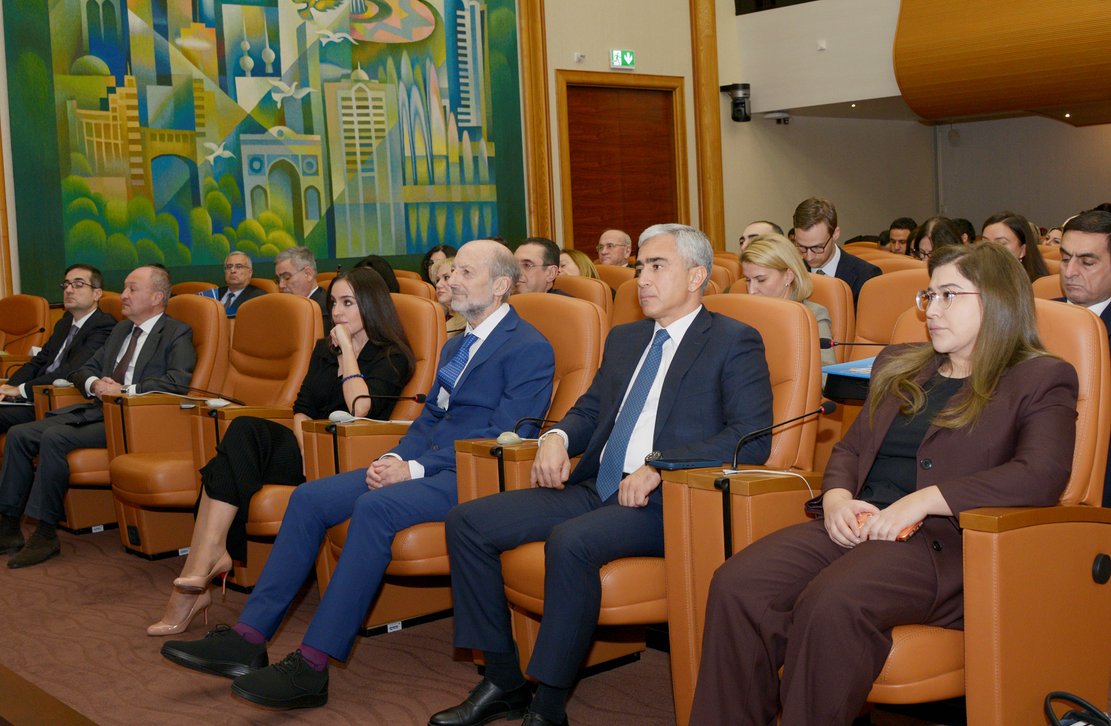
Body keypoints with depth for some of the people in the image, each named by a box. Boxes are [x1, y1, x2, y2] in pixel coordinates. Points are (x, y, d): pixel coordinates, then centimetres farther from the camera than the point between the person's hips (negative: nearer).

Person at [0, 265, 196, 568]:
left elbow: (179, 380, -19)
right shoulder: (120, 329, 24)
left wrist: (124, 391, -20)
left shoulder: (177, 334, -2)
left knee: (54, 437, -27)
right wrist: (95, 383, -1)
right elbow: (84, 370, 24)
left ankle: (46, 534, -17)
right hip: (96, 411, 9)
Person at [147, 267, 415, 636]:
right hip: (308, 448, 6)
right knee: (243, 430, -26)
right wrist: (305, 447, -6)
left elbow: (360, 409, -17)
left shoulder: (391, 357, 0)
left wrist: (347, 350, -8)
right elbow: (301, 408, 14)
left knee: (244, 436, -26)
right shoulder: (323, 349, 22)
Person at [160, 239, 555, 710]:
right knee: (309, 498, -6)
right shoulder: (455, 346, 24)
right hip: (423, 465, 9)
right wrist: (395, 459, 1)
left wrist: (414, 469, -18)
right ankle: (248, 639, -6)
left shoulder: (531, 349, -7)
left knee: (375, 507, -33)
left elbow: (505, 437, -15)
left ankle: (312, 666, -29)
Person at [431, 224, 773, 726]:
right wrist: (558, 436, 4)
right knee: (467, 522, -7)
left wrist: (659, 466, -20)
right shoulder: (624, 339, 22)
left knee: (570, 541, -35)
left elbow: (752, 439, -11)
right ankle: (503, 682, 1)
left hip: (662, 501, -7)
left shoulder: (734, 342, 0)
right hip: (593, 489, 8)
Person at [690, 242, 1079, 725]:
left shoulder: (1040, 380, 6)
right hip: (856, 524, 6)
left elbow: (1042, 477, -11)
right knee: (736, 586, -23)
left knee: (832, 604, -36)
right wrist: (836, 498, 2)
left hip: (943, 540, -5)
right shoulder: (898, 366, 26)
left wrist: (923, 500, -18)